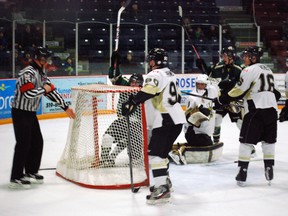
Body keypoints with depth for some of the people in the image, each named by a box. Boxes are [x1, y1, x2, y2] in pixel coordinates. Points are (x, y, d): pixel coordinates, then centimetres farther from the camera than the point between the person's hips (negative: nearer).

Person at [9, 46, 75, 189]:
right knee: (23, 144, -9)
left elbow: (52, 92, 14)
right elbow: (28, 93, -30)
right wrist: (44, 89, -15)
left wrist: (65, 107, 10)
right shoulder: (28, 73, -19)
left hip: (31, 113, 9)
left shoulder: (41, 74, 12)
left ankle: (31, 172, 25)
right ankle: (16, 178, -4)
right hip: (21, 113, -9)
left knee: (37, 142, 12)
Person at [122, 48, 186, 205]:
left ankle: (162, 190, -19)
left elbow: (147, 91, -28)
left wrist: (132, 102, -32)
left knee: (155, 153, -12)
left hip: (165, 121, -10)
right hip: (176, 119, 10)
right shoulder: (169, 74, 21)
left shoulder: (156, 74, -9)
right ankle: (164, 181, 28)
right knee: (161, 151, 20)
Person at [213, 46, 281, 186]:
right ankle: (269, 170, 13)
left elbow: (239, 90, -11)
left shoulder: (250, 70, -5)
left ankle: (242, 173, -4)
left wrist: (221, 100, -6)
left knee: (246, 140, -1)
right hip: (271, 108, 7)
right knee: (269, 140, 15)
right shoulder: (267, 70, 20)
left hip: (256, 110, -7)